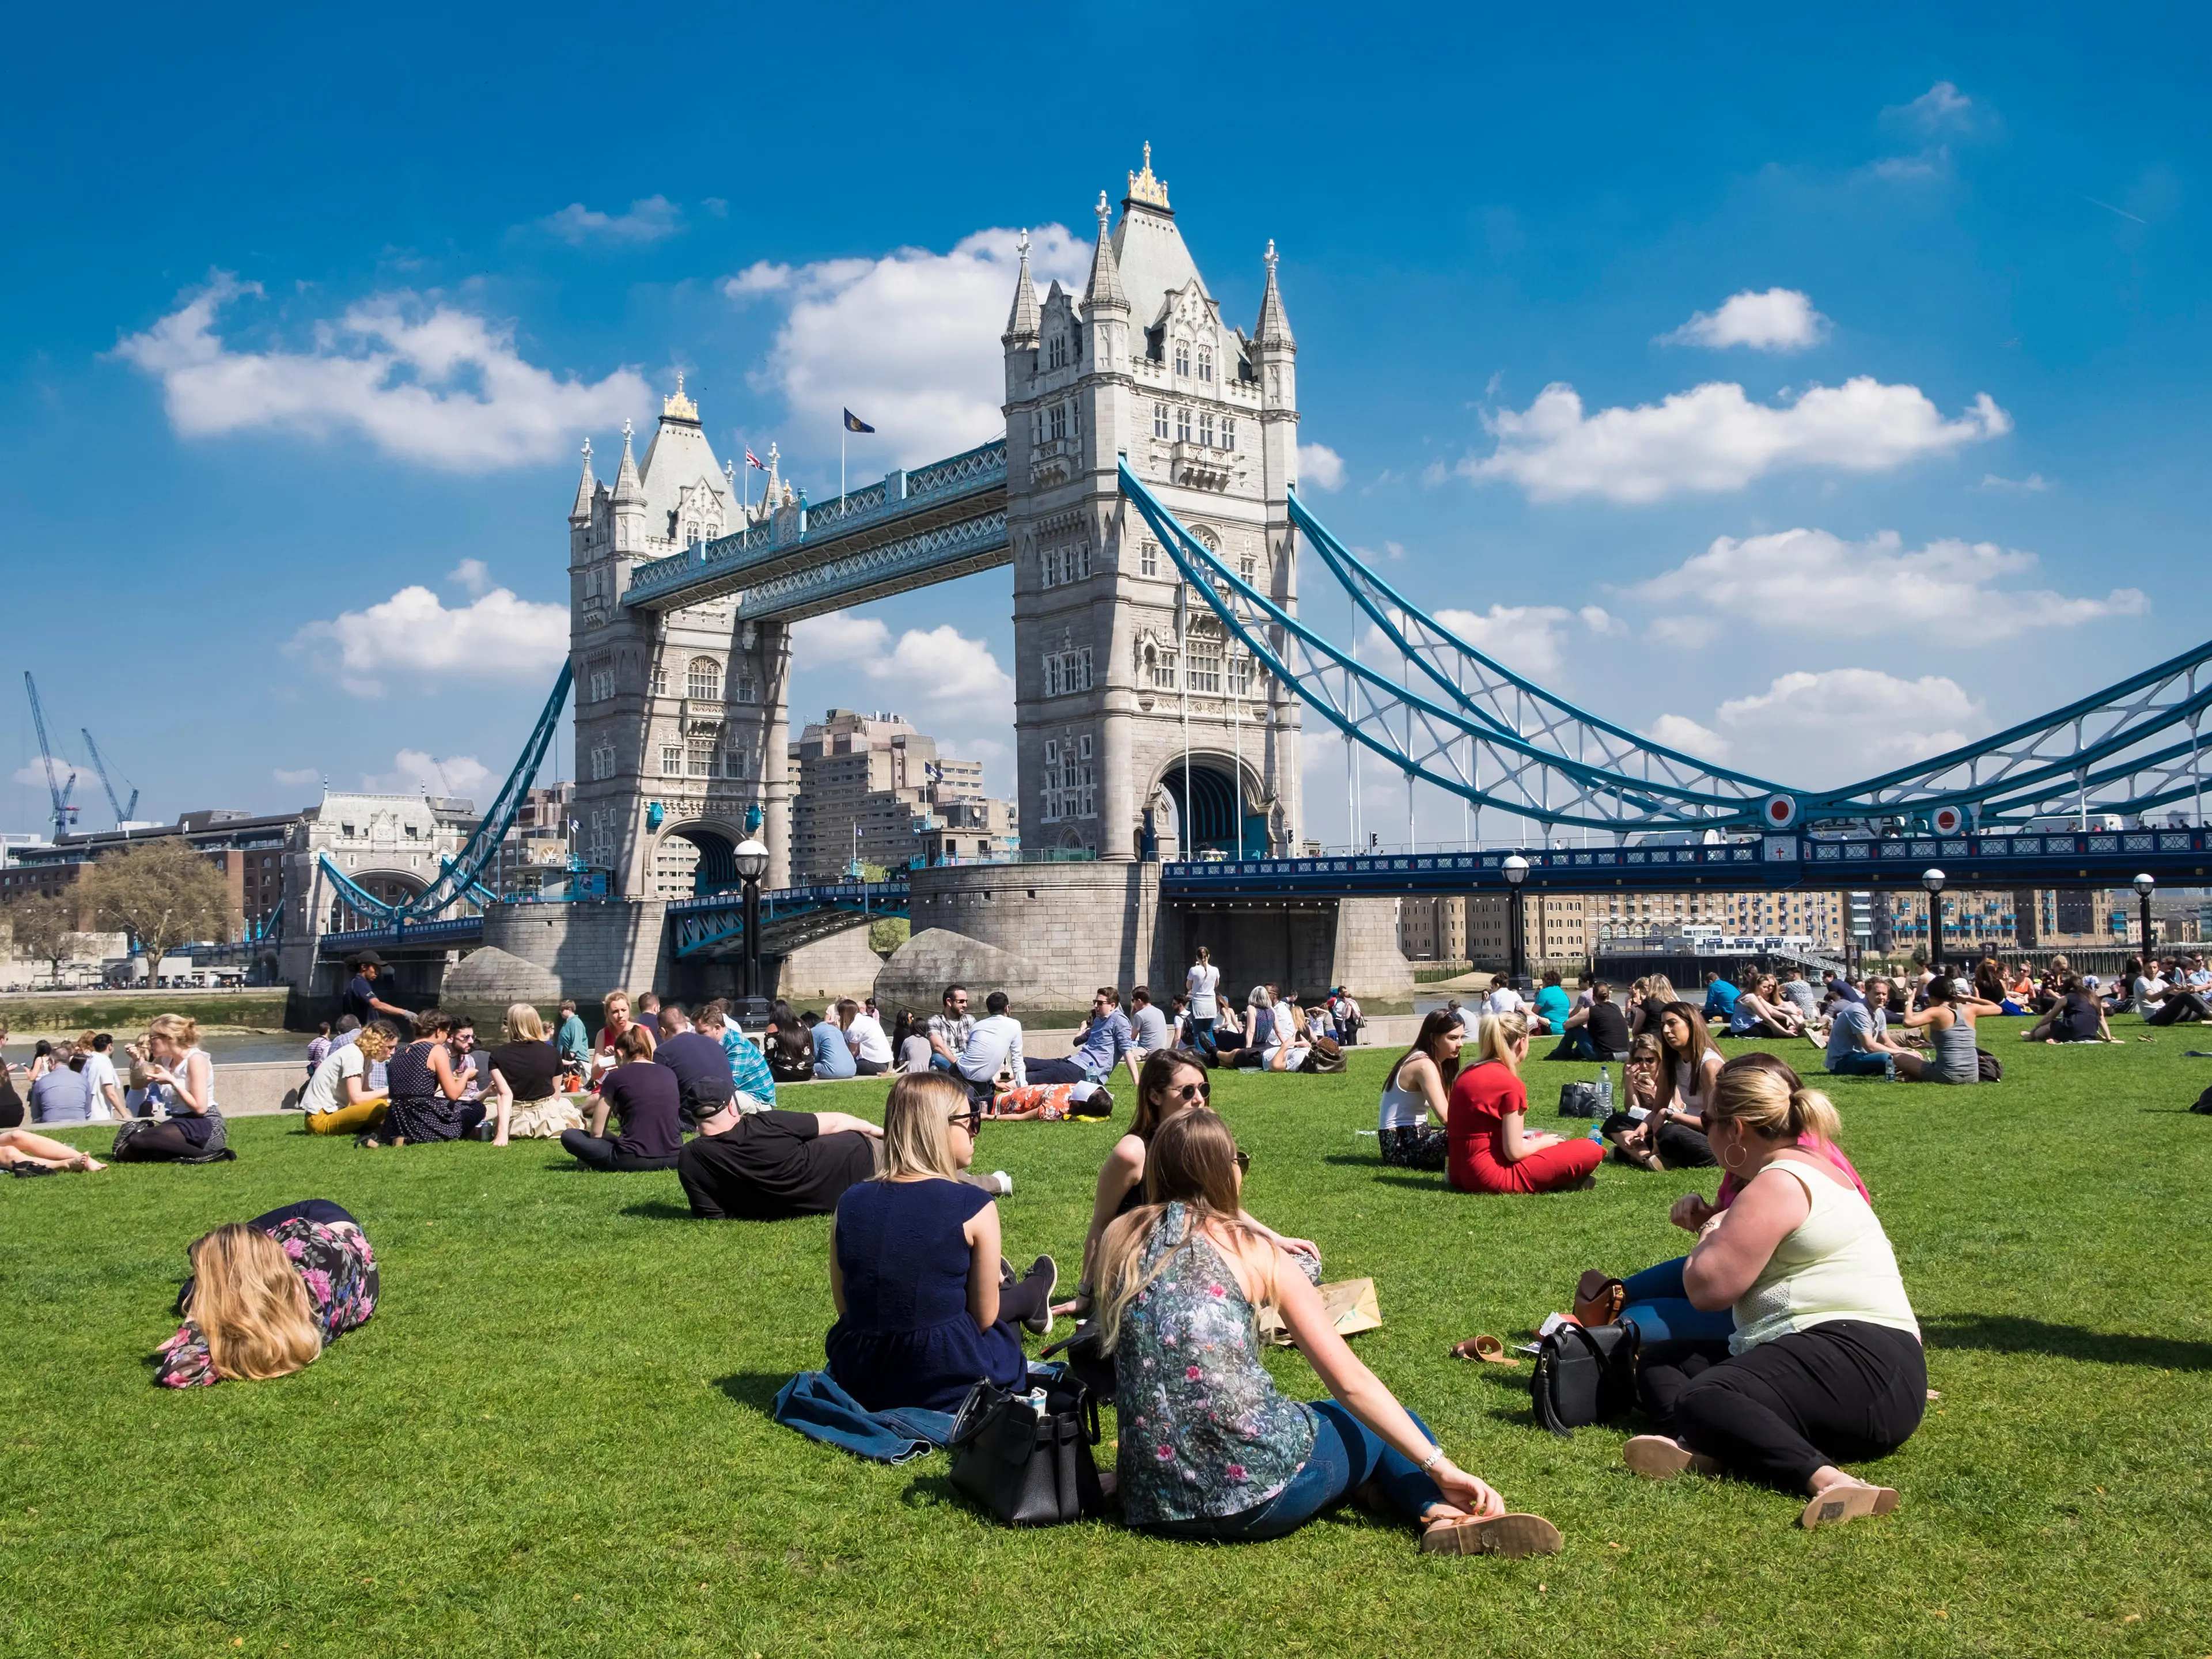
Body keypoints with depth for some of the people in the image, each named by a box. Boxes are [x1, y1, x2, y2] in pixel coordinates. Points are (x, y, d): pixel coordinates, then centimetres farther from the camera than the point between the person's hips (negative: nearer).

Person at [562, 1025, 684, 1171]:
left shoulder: (616, 1077, 2)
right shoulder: (670, 1073, 14)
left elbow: (596, 1132, 4)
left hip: (634, 1160, -4)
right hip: (674, 1157, 4)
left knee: (569, 1136, 15)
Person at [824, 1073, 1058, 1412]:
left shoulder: (850, 1202, -2)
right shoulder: (974, 1207, -14)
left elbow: (846, 1308, 6)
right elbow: (984, 1318, -5)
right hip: (947, 1387, -4)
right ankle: (1032, 1296, 55)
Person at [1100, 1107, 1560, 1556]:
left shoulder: (1121, 1240, 9)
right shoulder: (1255, 1252, 1)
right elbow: (1350, 1381, -1)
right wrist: (1441, 1468, 2)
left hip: (1153, 1501, 5)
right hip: (1258, 1490, -4)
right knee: (1383, 1425, 23)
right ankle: (1445, 1515, -3)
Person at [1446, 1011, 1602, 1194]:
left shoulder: (1466, 1073, 9)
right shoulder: (1511, 1084, -14)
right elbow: (1514, 1152, -15)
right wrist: (1543, 1143, 6)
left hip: (1460, 1171, 8)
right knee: (1592, 1151, -5)